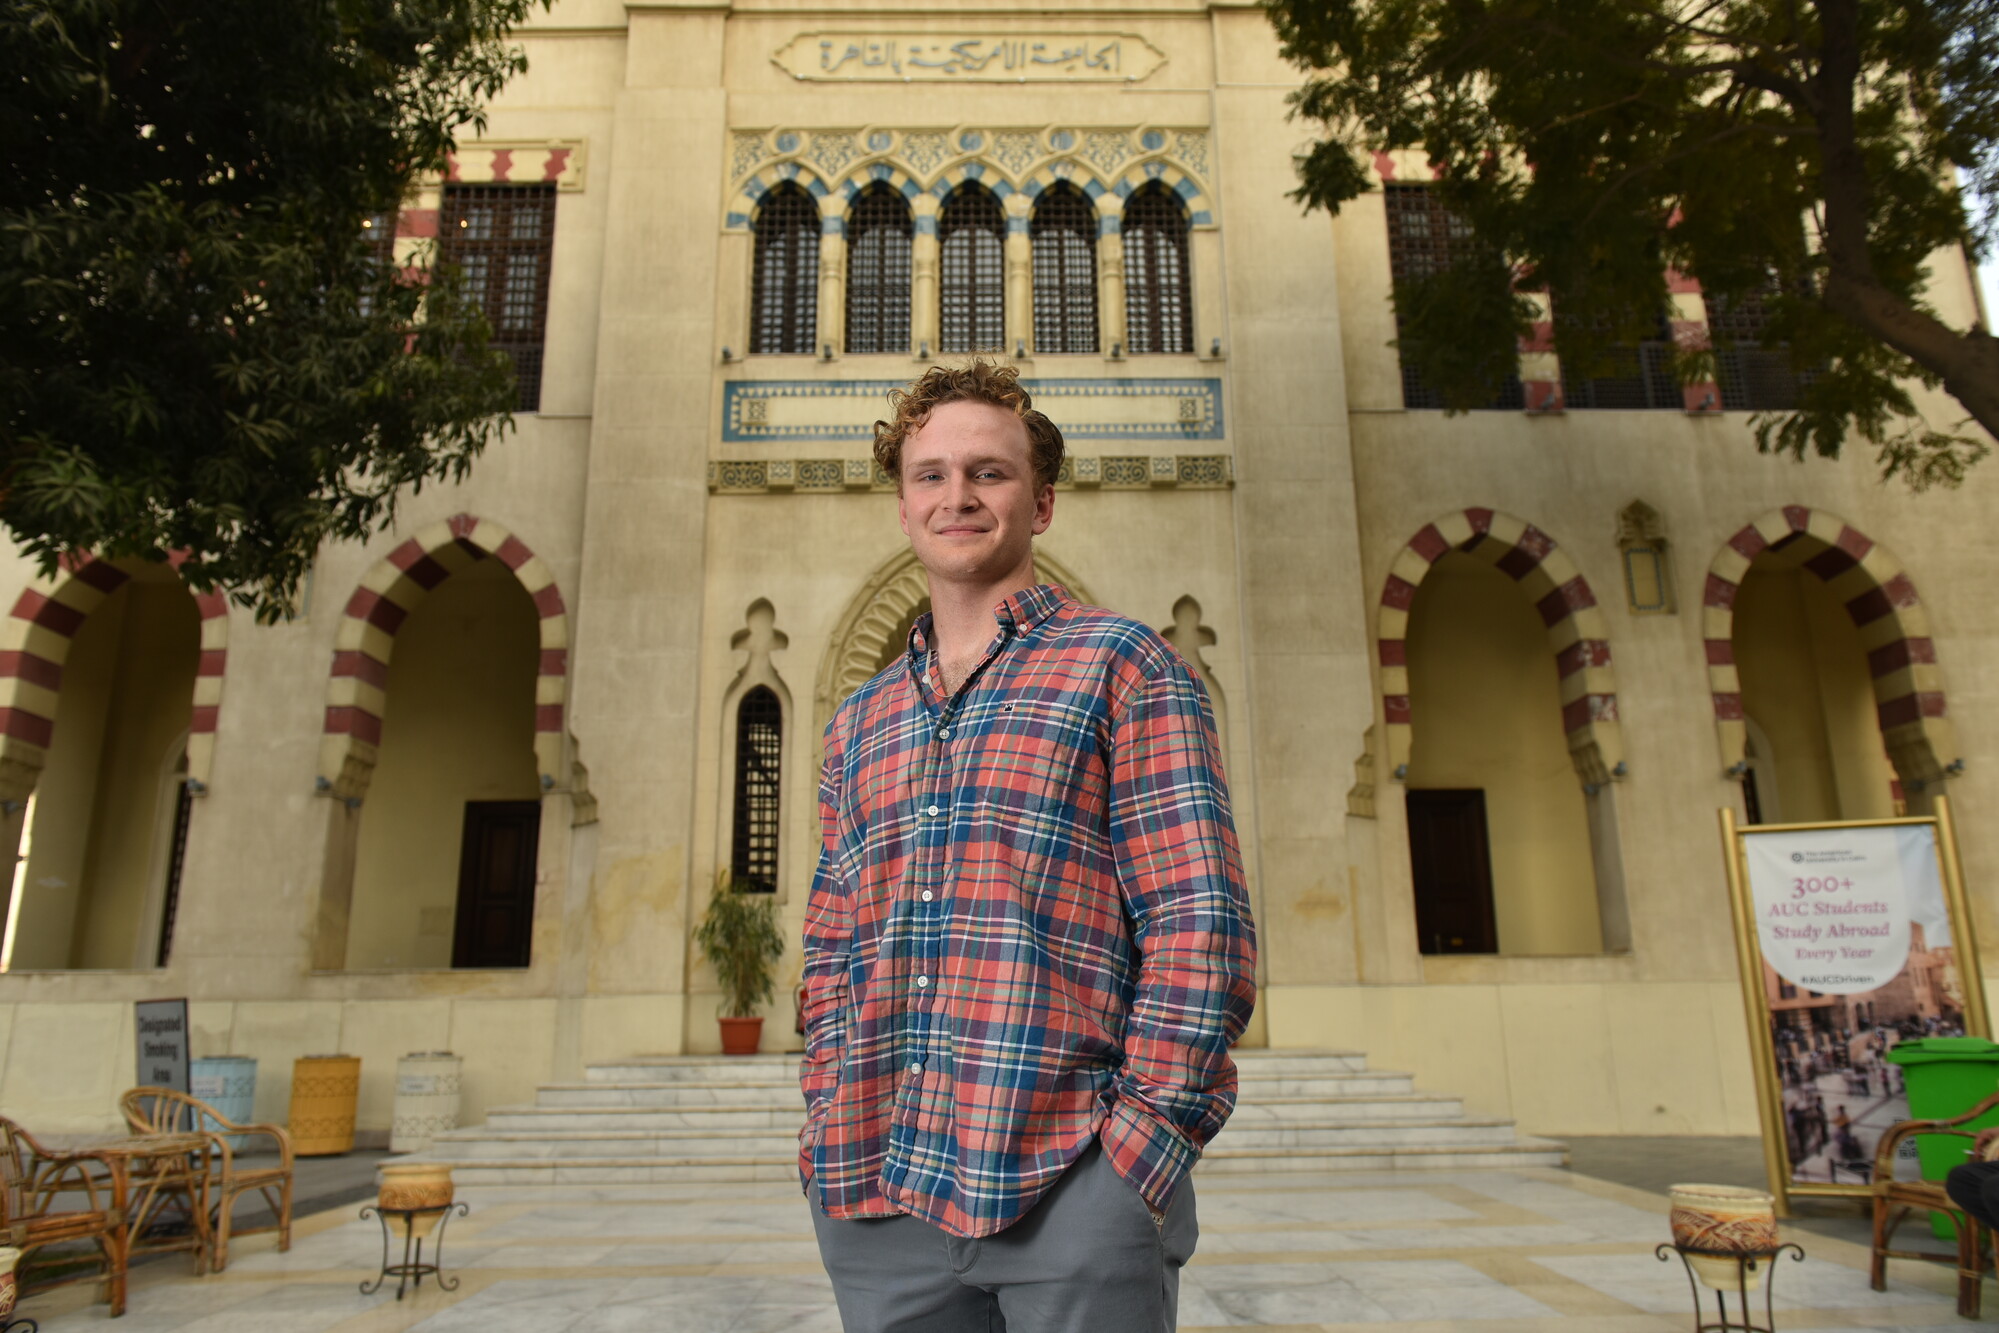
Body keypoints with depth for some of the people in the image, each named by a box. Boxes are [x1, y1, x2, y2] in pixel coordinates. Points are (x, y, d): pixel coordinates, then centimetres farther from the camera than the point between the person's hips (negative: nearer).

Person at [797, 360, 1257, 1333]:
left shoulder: (1123, 668, -1)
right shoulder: (859, 723, 14)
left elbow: (1200, 929, -7)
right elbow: (831, 953, 16)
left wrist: (1137, 1145, -13)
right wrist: (830, 1140, 5)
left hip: (1068, 1191, -4)